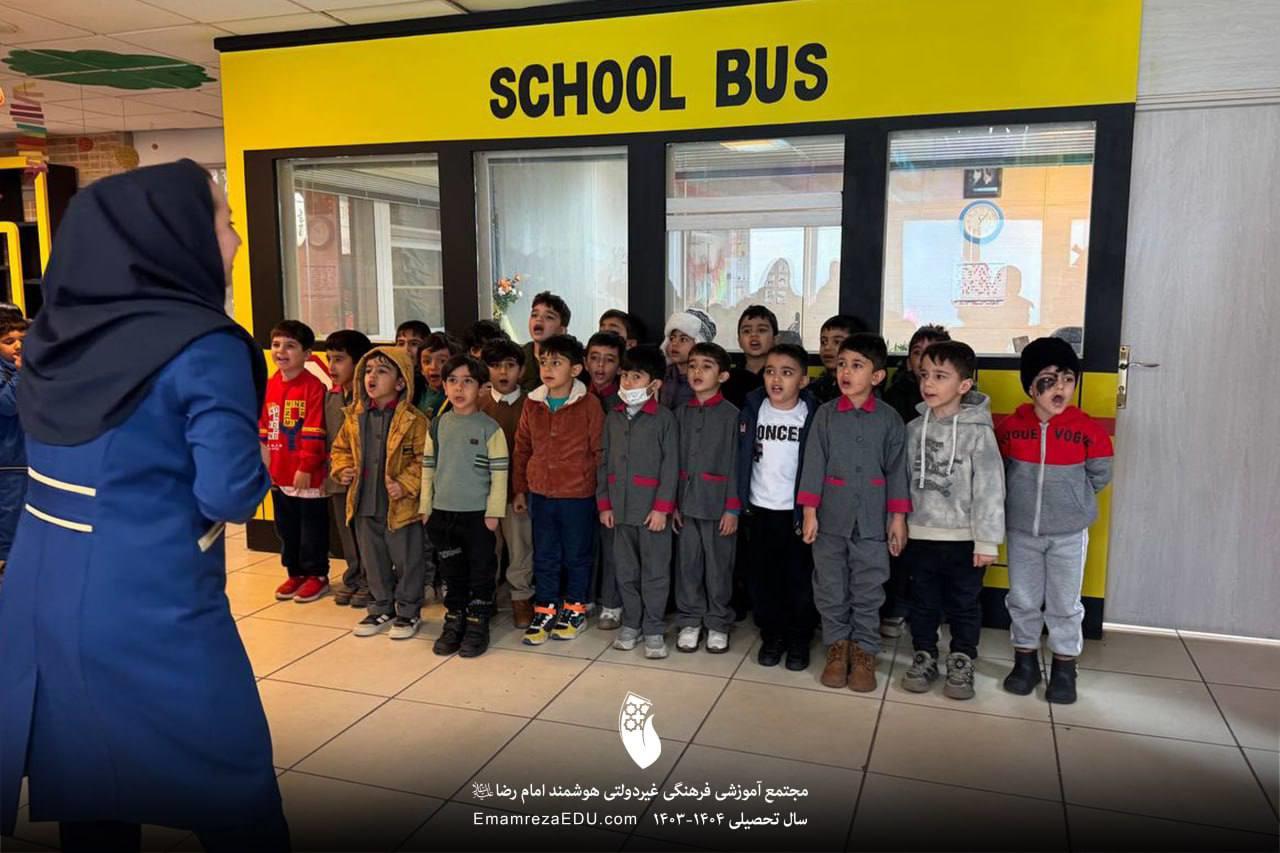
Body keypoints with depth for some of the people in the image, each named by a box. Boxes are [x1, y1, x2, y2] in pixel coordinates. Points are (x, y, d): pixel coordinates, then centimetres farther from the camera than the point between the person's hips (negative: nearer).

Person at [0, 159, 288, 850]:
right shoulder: (204, 347, -16)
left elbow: (65, 460, 17)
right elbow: (230, 494, -19)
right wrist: (256, 472, 0)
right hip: (152, 615, -7)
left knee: (86, 793, 22)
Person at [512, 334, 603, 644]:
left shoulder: (588, 405, -10)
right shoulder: (532, 404, 2)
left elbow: (599, 451, -7)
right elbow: (522, 448, 9)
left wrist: (602, 490, -5)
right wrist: (521, 489, 11)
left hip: (578, 495, -4)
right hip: (540, 494, 4)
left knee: (577, 556, 11)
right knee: (544, 556, 13)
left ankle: (575, 609, 28)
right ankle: (545, 611, 25)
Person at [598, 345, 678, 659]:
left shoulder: (664, 418, -6)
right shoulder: (613, 418, 9)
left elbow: (670, 466, -9)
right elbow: (604, 463, 11)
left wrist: (662, 507, -13)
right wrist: (604, 503, 5)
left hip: (652, 509, -5)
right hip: (620, 508, 5)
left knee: (655, 572, 4)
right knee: (625, 571, 13)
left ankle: (653, 630, 15)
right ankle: (631, 624, 27)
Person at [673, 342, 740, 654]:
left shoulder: (731, 414, -6)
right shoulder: (681, 413, 7)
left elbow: (736, 464, -7)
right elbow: (675, 460, 8)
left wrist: (733, 508, -10)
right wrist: (673, 502, 5)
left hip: (718, 504, -4)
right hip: (687, 502, 4)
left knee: (718, 567, 6)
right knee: (687, 564, 10)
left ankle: (718, 624, 21)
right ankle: (690, 621, 23)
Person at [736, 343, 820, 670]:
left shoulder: (812, 415, -8)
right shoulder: (751, 410, -1)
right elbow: (740, 460, 1)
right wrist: (738, 504, -2)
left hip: (797, 511, -2)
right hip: (759, 509, 2)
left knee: (800, 579, 8)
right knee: (763, 578, 11)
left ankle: (799, 640, 24)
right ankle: (772, 636, 27)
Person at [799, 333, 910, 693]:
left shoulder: (889, 419, 0)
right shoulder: (825, 414, 0)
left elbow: (897, 469, 2)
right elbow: (814, 463, -1)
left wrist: (898, 517, 0)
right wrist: (809, 511, -4)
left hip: (872, 521, -1)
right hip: (831, 518, 1)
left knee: (868, 593, 7)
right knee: (831, 590, 9)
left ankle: (864, 652, 21)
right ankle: (837, 647, 24)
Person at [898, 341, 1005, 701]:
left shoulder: (977, 431, -11)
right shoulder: (914, 428, 2)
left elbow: (990, 488, -12)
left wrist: (987, 540, -13)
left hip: (963, 538, -3)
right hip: (920, 535, 3)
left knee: (964, 605, 12)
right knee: (923, 603, 14)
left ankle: (961, 663, 28)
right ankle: (923, 657, 30)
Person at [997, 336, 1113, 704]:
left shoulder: (1088, 430, -12)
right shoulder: (1009, 427, -9)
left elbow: (1099, 477, 1)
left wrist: (1070, 500, 7)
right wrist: (1026, 498, 6)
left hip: (1069, 533, -1)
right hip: (1021, 529, 1)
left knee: (1064, 604, 10)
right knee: (1022, 600, 13)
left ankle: (1064, 668, 26)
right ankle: (1025, 661, 29)